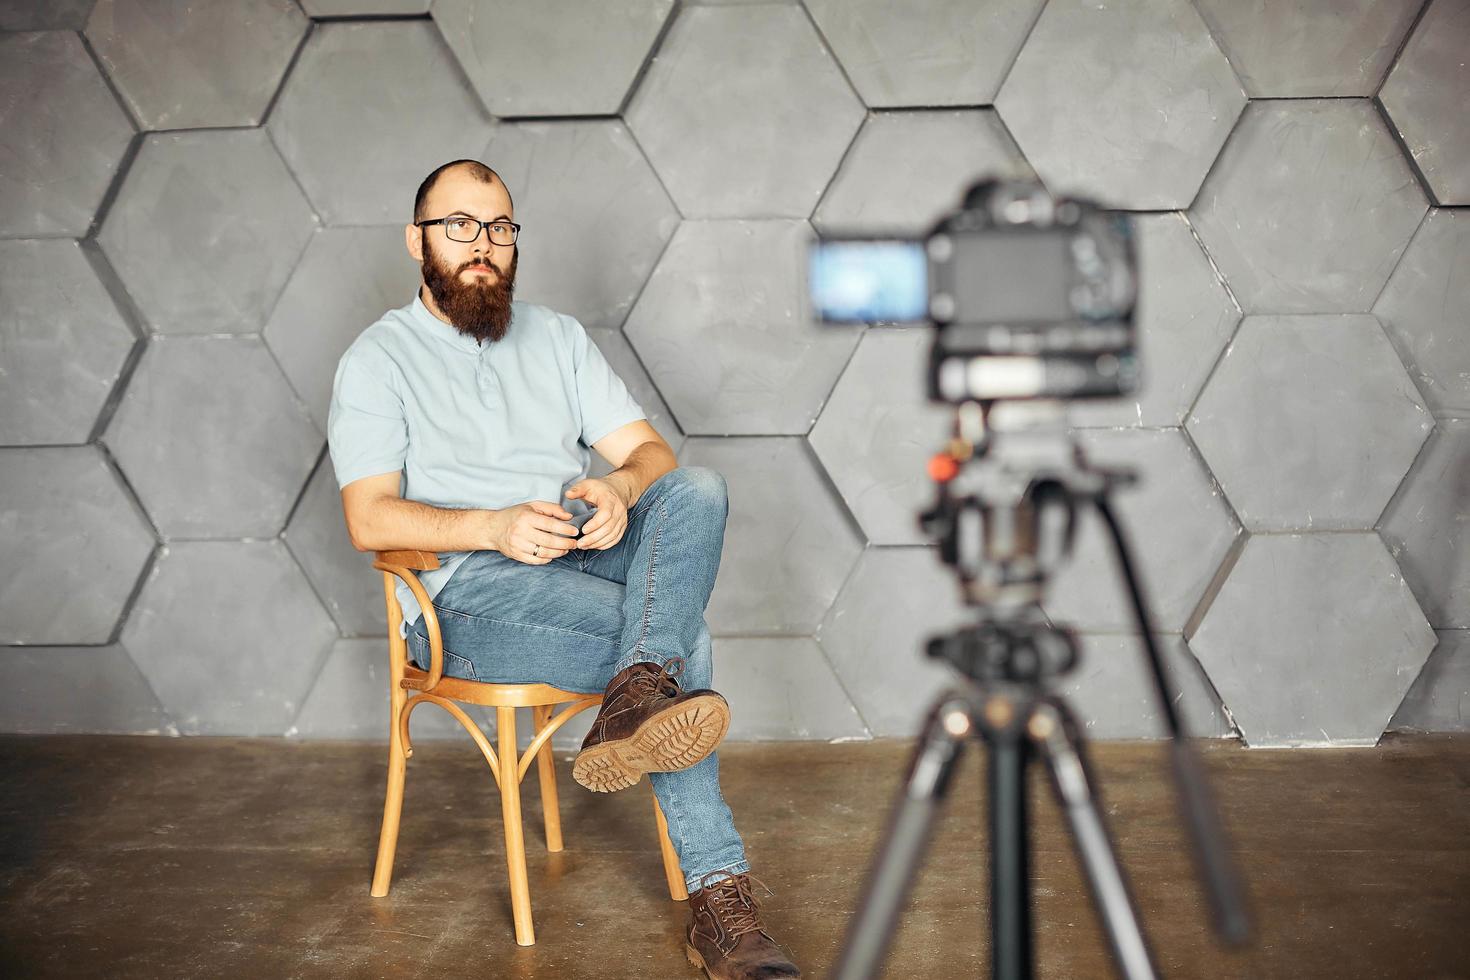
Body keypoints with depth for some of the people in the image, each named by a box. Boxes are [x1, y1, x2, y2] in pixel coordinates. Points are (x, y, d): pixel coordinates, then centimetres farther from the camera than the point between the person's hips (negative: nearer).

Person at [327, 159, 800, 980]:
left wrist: (620, 490, -16)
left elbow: (650, 450, 11)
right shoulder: (378, 359, 6)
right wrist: (495, 528, -26)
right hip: (468, 594, -4)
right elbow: (370, 519, -7)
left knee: (697, 488, -28)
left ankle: (637, 699, -45)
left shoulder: (559, 337, 20)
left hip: (587, 559, 5)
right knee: (684, 638, -29)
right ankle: (719, 897, -29)